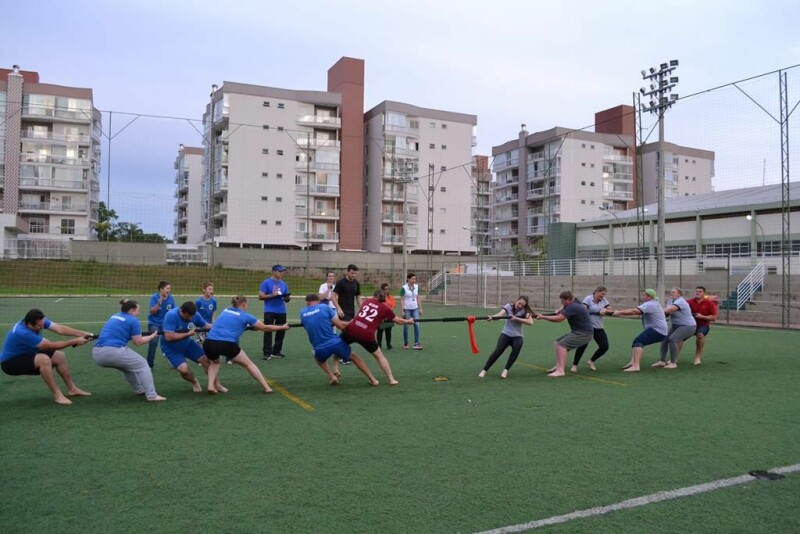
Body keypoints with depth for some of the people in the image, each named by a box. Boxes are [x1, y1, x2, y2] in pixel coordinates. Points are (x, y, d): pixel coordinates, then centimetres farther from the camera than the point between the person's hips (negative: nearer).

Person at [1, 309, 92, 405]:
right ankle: (57, 395, -26)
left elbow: (59, 328, -18)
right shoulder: (23, 333, -36)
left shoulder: (39, 321, -14)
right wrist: (74, 341, -27)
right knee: (44, 359, -34)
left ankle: (72, 389, 12)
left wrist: (82, 334, -29)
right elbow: (51, 345, -32)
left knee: (59, 356, 0)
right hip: (10, 362, -9)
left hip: (26, 354, 9)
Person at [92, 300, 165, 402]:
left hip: (97, 354, 8)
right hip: (113, 351, -8)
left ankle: (140, 390, 39)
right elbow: (138, 342, 1)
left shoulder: (114, 317, 22)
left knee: (128, 365, 32)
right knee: (142, 365, 11)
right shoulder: (133, 320, -1)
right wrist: (152, 336, 16)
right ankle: (151, 395, 2)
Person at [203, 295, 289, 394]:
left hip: (209, 343, 4)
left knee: (214, 362, 36)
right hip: (226, 344, -4)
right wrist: (282, 327, 33)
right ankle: (267, 387, 18)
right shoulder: (245, 316, 11)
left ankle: (211, 386, 16)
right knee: (248, 364, 16)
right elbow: (265, 328, 19)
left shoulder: (225, 311, 24)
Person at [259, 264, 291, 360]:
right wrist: (272, 295, -18)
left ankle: (276, 351, 17)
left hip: (281, 311, 5)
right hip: (269, 311, -5)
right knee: (268, 331, -9)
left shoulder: (284, 284, 12)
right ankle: (267, 353, -9)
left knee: (281, 331, 7)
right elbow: (260, 296, -6)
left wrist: (287, 298, -8)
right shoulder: (266, 283, -3)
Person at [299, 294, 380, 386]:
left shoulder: (302, 313, 8)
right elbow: (340, 325, -1)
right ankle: (373, 379, 26)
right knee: (354, 358, 24)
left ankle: (331, 376, 20)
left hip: (320, 350, 1)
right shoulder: (325, 307, 1)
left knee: (319, 358, 38)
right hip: (335, 343, -1)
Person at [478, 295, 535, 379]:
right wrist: (492, 317, -50)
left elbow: (530, 322, -23)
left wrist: (517, 319, -30)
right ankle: (484, 370, -4)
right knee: (497, 351, -15)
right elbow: (500, 314, -29)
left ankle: (506, 370, -7)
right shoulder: (508, 306, -11)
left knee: (516, 350, -25)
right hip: (506, 334, -1)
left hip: (517, 336, 1)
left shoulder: (525, 311, -8)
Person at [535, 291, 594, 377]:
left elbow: (558, 319, -28)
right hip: (577, 331, 11)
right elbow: (565, 306, 32)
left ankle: (560, 370, -27)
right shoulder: (574, 303, 8)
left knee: (562, 344, -22)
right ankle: (558, 366, 10)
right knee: (557, 342, 10)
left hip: (584, 334, -11)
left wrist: (542, 317, -20)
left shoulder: (573, 307, -22)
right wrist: (559, 310, 9)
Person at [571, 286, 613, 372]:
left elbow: (611, 311, 7)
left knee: (605, 347, -2)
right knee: (583, 345, -17)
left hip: (599, 328, 6)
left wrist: (605, 310, -12)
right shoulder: (588, 299, -7)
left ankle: (591, 361, 22)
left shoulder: (604, 300, 10)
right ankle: (574, 365, -1)